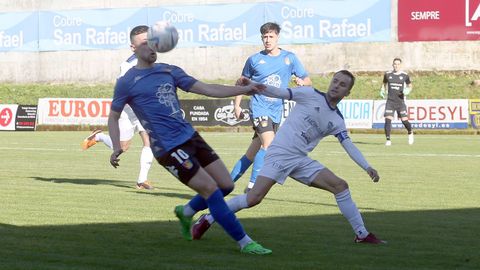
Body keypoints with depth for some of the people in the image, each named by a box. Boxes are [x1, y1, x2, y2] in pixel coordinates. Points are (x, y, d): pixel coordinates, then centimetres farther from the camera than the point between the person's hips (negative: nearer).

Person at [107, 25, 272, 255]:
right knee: (212, 190, -12)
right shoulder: (127, 82, -1)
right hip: (168, 148, -7)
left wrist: (245, 89, -2)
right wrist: (116, 147, -7)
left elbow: (207, 89, 8)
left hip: (191, 137, 7)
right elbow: (113, 117, 9)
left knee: (226, 185, 4)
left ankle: (186, 212, 30)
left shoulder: (169, 71, 12)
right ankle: (244, 242, -4)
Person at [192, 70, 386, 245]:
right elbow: (279, 93, -7)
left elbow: (349, 146, 6)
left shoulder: (337, 121, 11)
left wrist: (367, 167, -8)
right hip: (279, 154, -6)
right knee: (254, 198, -19)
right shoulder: (310, 95, -2)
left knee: (340, 186, -3)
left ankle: (362, 234, 7)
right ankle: (206, 220, -5)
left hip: (301, 160, 6)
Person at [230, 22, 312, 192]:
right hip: (259, 107, -3)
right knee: (269, 143, -24)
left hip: (276, 111, 3)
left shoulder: (290, 58, 5)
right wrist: (237, 105, 9)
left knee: (252, 153, 7)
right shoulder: (254, 60, 2)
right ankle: (252, 186, -22)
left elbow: (308, 81, 6)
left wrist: (302, 81, -17)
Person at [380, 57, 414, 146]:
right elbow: (384, 84, 22)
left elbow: (410, 85, 13)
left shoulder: (405, 75, 1)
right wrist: (382, 90, 4)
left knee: (404, 120, -3)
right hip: (390, 101, 1)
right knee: (388, 119, -14)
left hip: (400, 101, -1)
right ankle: (388, 140, -7)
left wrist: (407, 90, -8)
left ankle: (410, 133, 29)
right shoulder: (387, 74, 4)